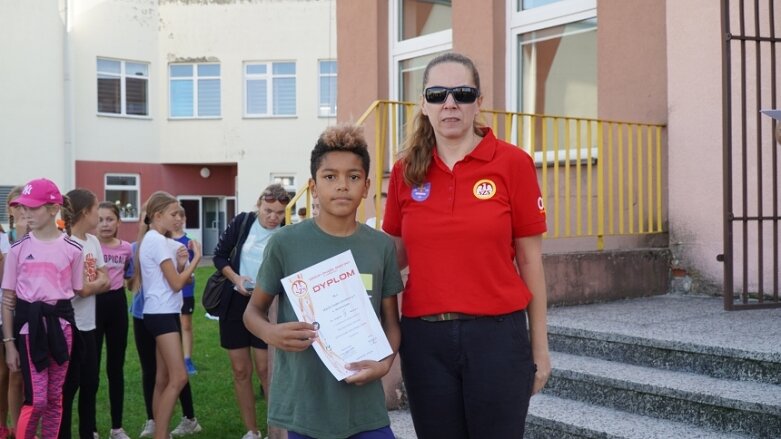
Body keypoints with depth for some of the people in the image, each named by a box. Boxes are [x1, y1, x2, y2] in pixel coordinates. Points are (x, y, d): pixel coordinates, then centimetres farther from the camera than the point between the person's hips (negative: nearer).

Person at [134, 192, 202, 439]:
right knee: (178, 377, -13)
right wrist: (196, 258, -6)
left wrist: (180, 263, -2)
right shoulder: (157, 240, -13)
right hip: (161, 314, -10)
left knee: (163, 378, 9)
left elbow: (174, 277, 16)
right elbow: (176, 284, -15)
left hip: (166, 313, 10)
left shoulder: (155, 240, 16)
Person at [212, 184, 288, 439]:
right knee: (240, 370, 8)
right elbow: (219, 255, 4)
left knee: (265, 370, -4)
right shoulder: (242, 222, -3)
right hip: (234, 302, 3)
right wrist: (235, 278, -11)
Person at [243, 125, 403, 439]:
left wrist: (384, 363, -10)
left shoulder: (381, 246, 1)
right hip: (303, 404, -1)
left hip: (364, 404, 2)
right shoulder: (286, 243, -6)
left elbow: (391, 320, 8)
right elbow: (254, 311, 4)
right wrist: (271, 333, -17)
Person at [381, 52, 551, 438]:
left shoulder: (512, 163, -4)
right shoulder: (406, 171, 4)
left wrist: (540, 345, 3)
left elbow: (529, 259, 0)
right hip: (424, 337, 3)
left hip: (497, 334, -2)